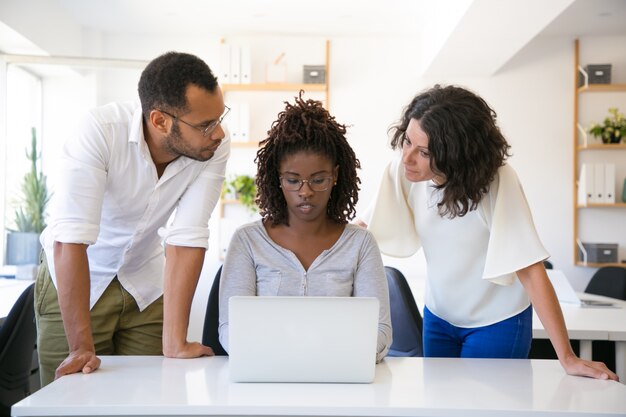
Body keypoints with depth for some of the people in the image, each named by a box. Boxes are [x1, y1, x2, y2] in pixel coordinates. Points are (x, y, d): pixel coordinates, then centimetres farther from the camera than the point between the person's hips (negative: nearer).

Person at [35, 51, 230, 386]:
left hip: (145, 280, 3)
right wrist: (81, 348, -33)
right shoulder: (100, 130, -30)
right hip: (73, 277, -2)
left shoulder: (215, 148, -21)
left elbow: (188, 238, -22)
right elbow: (71, 238, -32)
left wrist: (174, 342, -26)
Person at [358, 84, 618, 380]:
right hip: (438, 317, 4)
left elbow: (529, 270, -29)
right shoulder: (402, 172, -18)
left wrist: (567, 358, -29)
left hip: (497, 323, -4)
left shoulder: (496, 181, -29)